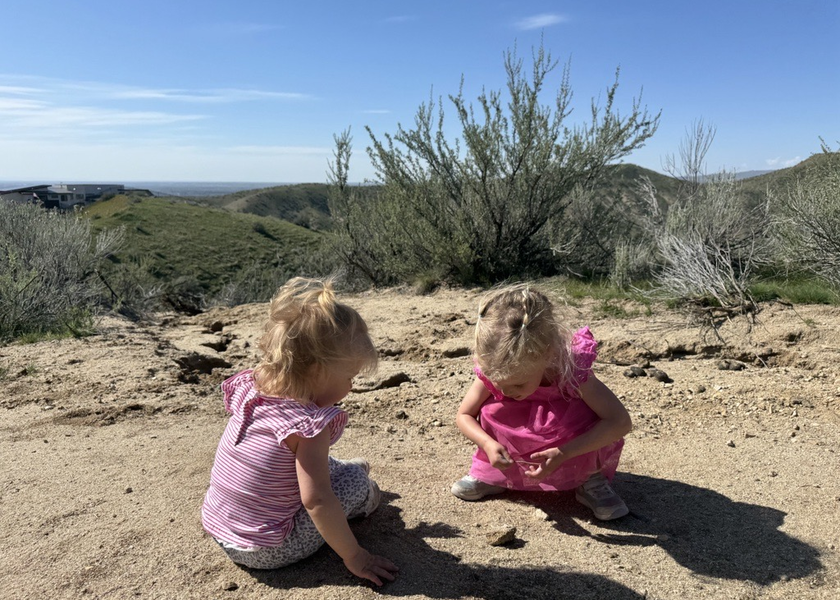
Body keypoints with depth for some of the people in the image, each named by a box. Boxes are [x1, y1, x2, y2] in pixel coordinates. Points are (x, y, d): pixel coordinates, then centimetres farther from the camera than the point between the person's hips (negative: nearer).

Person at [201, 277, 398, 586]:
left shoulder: (247, 389, -7)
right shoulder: (309, 423, -27)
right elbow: (315, 501, -26)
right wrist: (354, 556, -18)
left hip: (218, 532, 7)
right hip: (268, 552, -7)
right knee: (356, 480, -1)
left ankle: (340, 469, 42)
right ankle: (363, 498, 28)